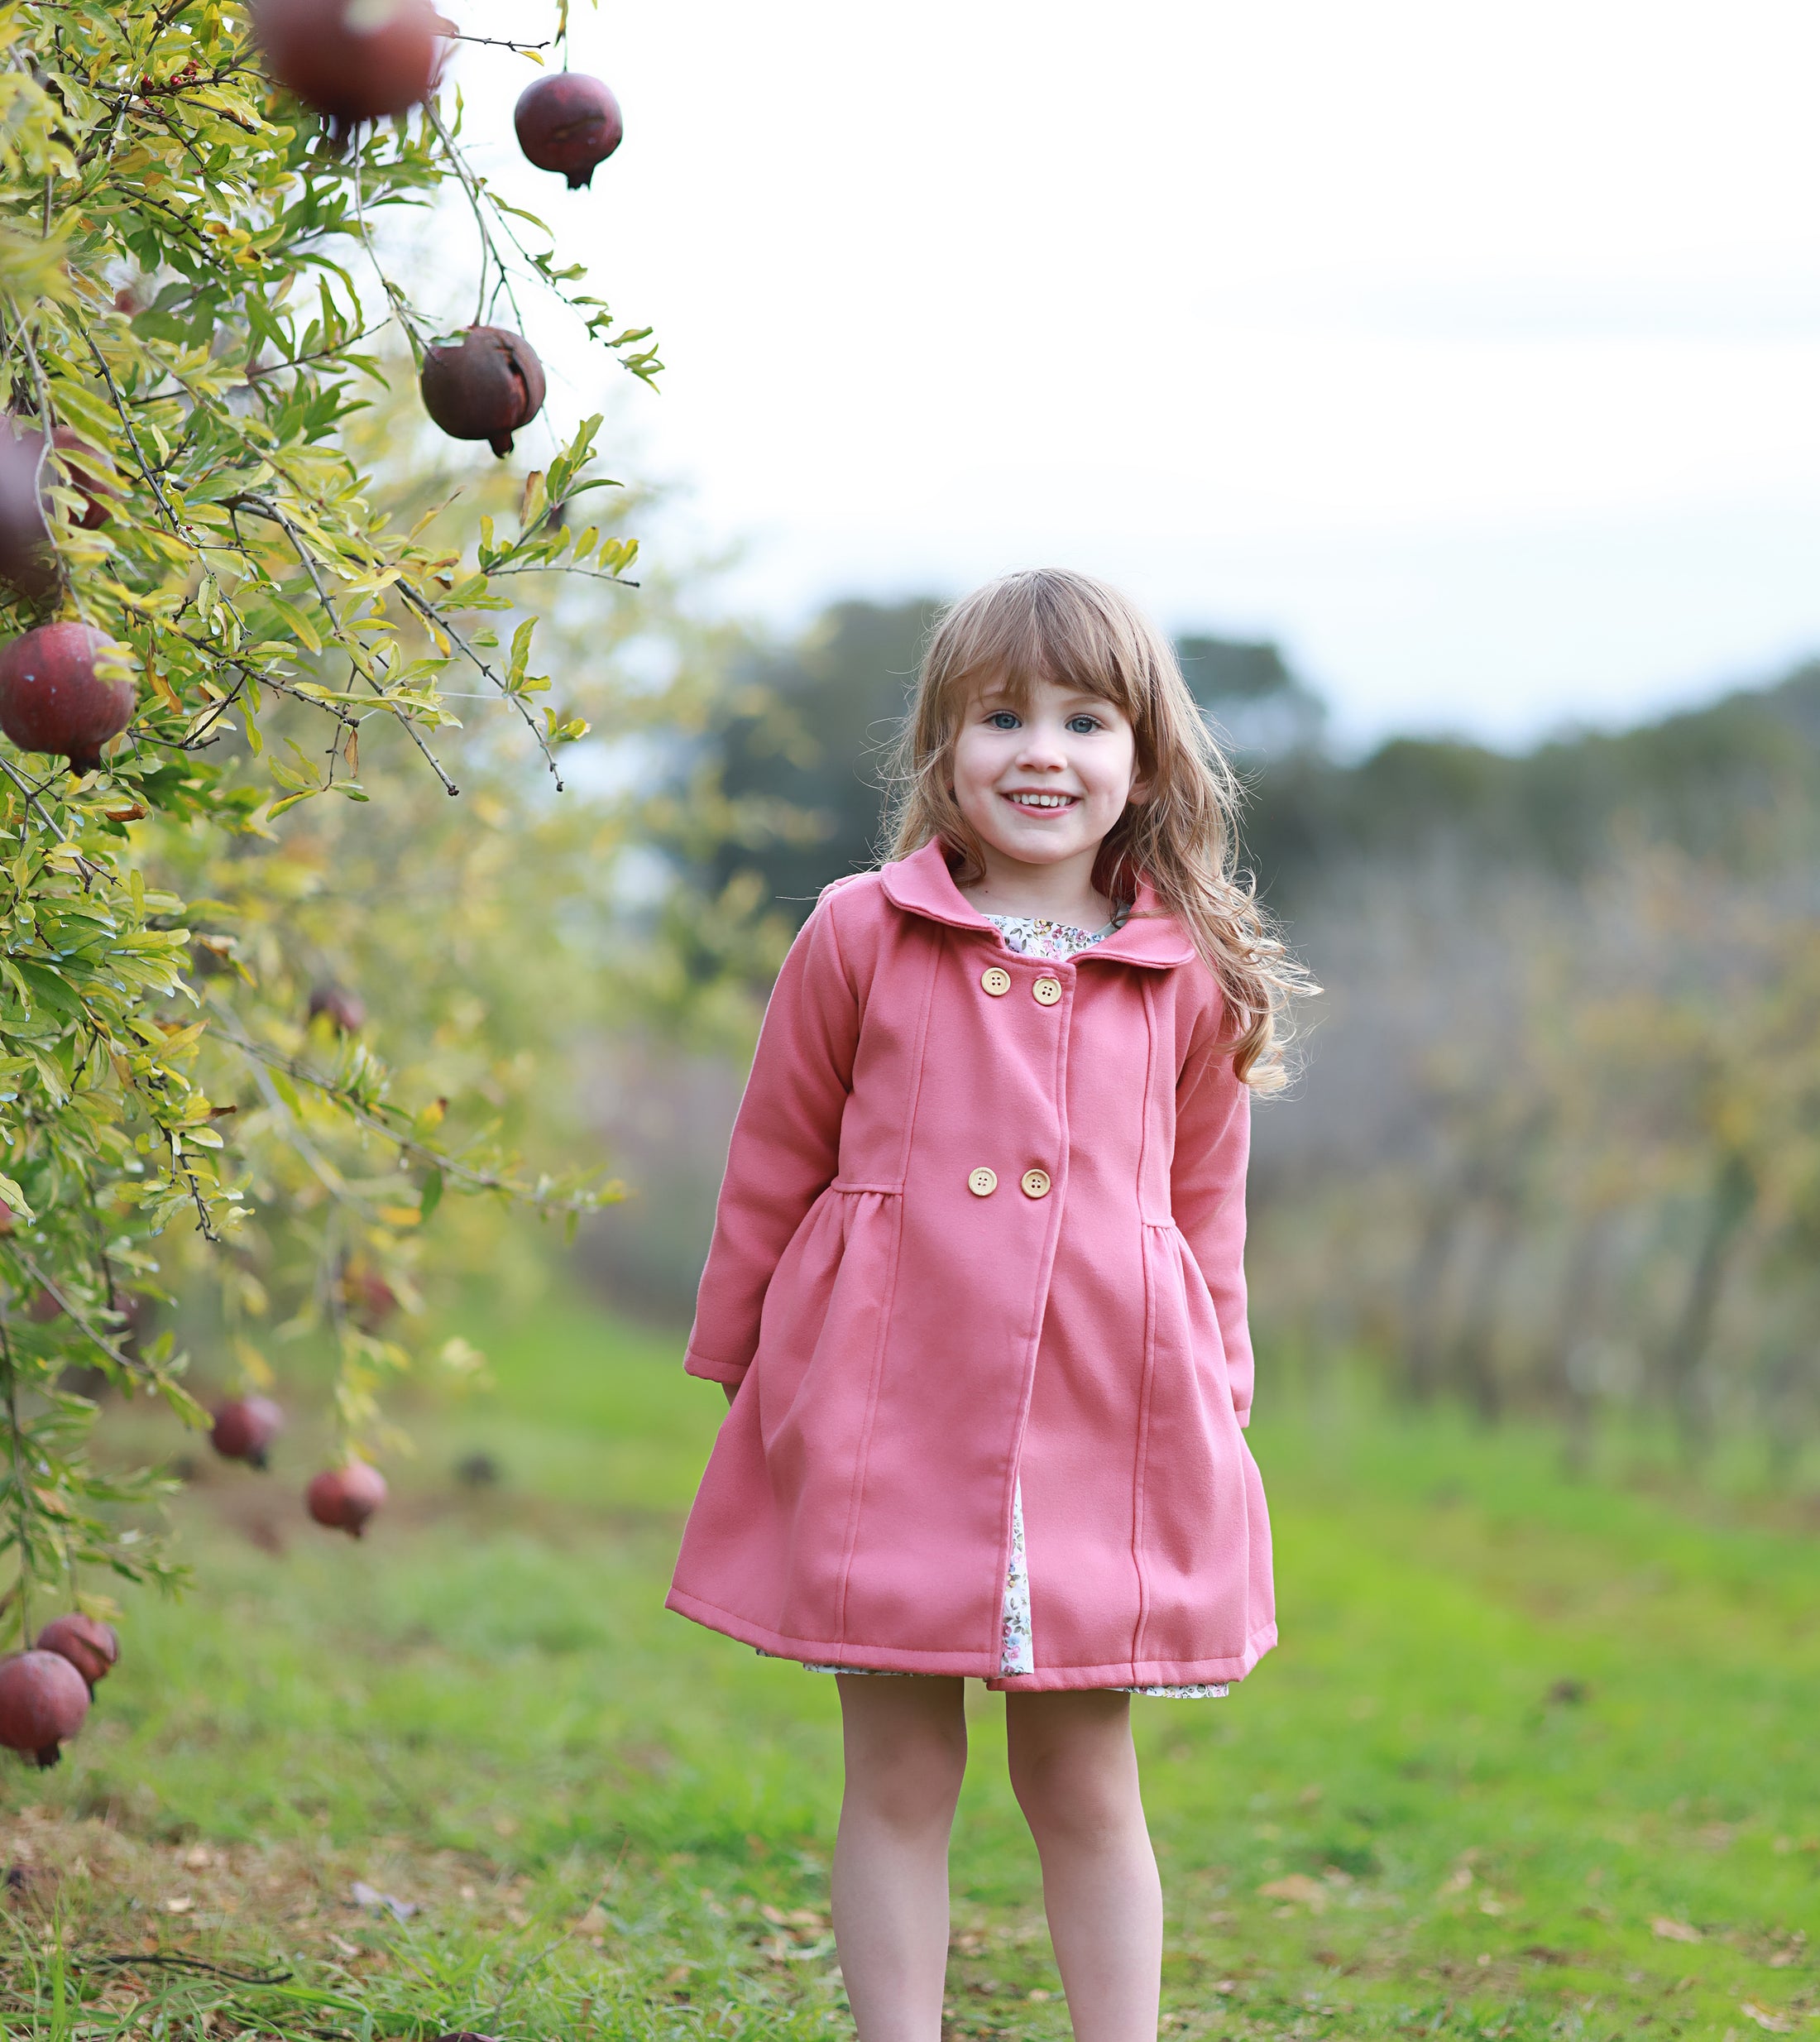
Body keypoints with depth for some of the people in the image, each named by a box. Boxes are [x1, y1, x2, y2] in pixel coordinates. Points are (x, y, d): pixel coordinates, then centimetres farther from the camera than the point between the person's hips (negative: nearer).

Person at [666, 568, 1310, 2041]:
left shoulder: (1191, 982, 6)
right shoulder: (860, 940, 2)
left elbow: (1207, 1203, 14)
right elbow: (773, 1168, 8)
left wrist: (1213, 1396, 12)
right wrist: (739, 1368, 11)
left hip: (1103, 1418, 1)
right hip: (887, 1410, -1)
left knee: (1085, 1784, 8)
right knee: (899, 1778, 6)